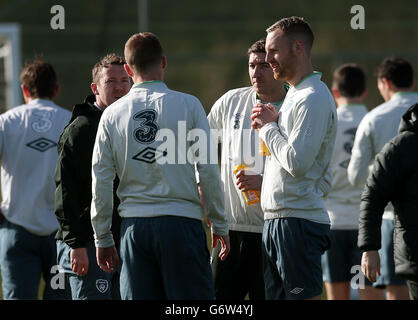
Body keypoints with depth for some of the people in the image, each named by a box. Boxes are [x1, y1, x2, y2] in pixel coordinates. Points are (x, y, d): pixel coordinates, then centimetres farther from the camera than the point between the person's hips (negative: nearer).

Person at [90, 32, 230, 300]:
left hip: (134, 227, 3)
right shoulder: (188, 105, -1)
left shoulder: (112, 114, 5)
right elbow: (208, 170, -2)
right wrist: (220, 225, 7)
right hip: (182, 222, -2)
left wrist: (103, 239, 13)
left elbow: (101, 180, 5)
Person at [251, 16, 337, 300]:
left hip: (299, 220, -10)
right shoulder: (294, 95, 19)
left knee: (305, 296, -10)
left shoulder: (314, 98, -13)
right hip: (276, 220, 10)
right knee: (276, 296, 10)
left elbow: (297, 162, -21)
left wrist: (269, 126, -9)